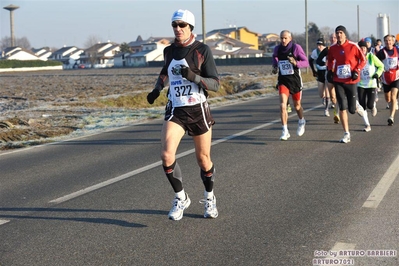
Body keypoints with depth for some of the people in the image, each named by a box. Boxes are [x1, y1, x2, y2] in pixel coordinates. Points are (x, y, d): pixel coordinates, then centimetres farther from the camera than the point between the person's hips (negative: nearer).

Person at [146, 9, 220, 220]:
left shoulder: (202, 50, -7)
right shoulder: (169, 51, 6)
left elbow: (215, 84, -11)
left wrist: (194, 77, -27)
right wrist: (157, 89, 11)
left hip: (198, 110, -3)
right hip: (175, 110, 3)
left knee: (203, 159, 8)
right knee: (166, 155, -18)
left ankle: (210, 198, 34)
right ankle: (180, 198, 2)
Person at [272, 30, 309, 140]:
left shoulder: (296, 47, -11)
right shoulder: (277, 49, -1)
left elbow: (306, 62, -9)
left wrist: (296, 63, -28)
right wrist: (275, 67, 4)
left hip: (295, 80, -1)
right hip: (283, 80, 1)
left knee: (297, 105, 14)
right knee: (283, 105, -15)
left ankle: (301, 121, 46)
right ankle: (285, 131, -9)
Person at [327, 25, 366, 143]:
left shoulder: (353, 46, -8)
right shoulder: (332, 48, 1)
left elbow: (363, 60, 0)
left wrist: (357, 71, -12)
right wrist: (330, 70, 5)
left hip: (351, 81, -2)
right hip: (338, 82, 2)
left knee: (352, 109, 2)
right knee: (342, 108, -4)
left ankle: (356, 105, 41)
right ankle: (346, 134, 4)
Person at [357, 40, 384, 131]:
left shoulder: (372, 57, -8)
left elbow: (381, 66, 3)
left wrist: (377, 74, -15)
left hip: (372, 84, -2)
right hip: (361, 85, 2)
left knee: (370, 105, -10)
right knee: (362, 106, -3)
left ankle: (373, 106, 29)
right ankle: (367, 125, 9)